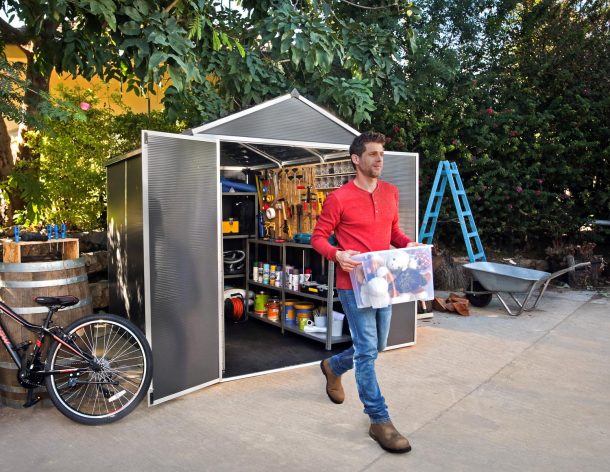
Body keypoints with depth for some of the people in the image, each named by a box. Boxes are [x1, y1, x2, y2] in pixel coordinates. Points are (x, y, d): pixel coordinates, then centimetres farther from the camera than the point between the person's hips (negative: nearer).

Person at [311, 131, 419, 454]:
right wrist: (337, 254, -25)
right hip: (354, 284, -7)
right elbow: (318, 237, -6)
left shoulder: (391, 192, 8)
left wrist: (408, 243, -1)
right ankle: (379, 421, 11)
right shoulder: (339, 198, -11)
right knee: (367, 350, -3)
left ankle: (333, 367, 46)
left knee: (376, 346, 18)